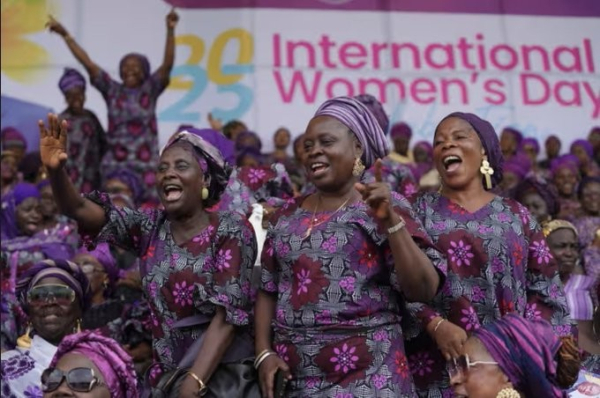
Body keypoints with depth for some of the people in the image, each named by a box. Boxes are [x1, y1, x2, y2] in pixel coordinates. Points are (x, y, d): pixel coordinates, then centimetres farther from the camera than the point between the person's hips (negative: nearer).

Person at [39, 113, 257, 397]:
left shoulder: (231, 230, -11)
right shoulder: (149, 227, 2)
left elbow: (228, 315, -17)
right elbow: (78, 209, -5)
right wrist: (55, 170, -24)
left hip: (224, 372, -4)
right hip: (165, 372, 4)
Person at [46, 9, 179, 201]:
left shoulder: (150, 89, 3)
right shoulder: (112, 90, 6)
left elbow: (167, 64, -10)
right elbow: (88, 64, 3)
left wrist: (170, 30, -22)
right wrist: (65, 34, 0)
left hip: (146, 166, -1)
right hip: (114, 165, 1)